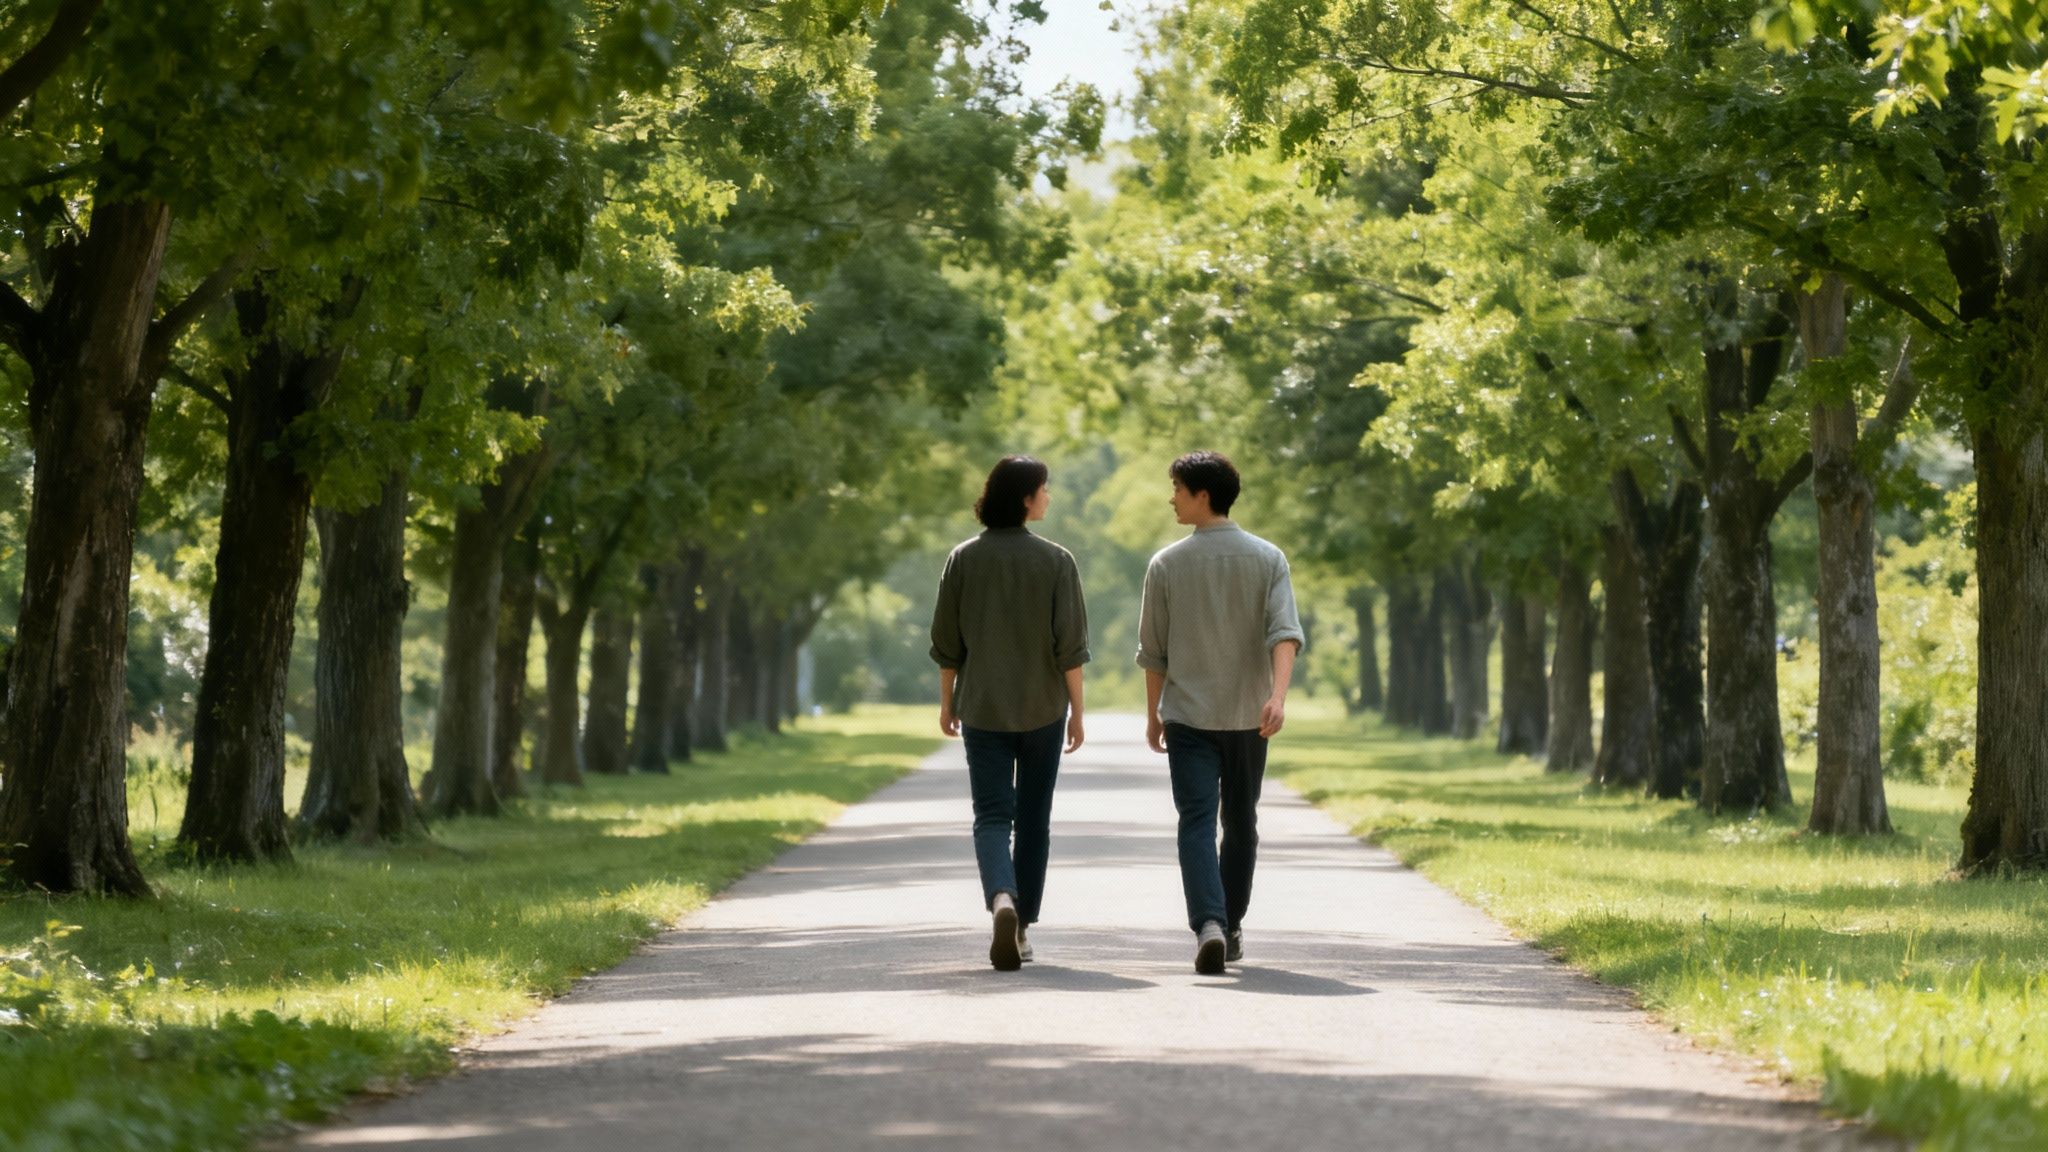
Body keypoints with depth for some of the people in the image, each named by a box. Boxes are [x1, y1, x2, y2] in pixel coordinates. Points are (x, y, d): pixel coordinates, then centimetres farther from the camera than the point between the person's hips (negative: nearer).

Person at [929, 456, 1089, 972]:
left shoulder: (964, 559, -2)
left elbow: (946, 642, 2)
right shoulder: (1055, 561, -7)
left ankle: (1001, 898, -27)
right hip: (1043, 708, 0)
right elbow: (1071, 644, -7)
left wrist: (947, 701, 13)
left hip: (983, 709, 0)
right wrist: (1076, 709, 1)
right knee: (1033, 818, 12)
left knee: (992, 814, 0)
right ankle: (1022, 926, 17)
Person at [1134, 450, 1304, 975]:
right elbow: (1285, 633, -13)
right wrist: (1277, 696, -20)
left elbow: (1153, 650, 3)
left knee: (1197, 822, -7)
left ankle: (1209, 923, -27)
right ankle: (1231, 927, 25)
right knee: (1240, 823, 16)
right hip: (1247, 715, 2)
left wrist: (1153, 714, 14)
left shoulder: (1167, 564, -3)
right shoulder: (1268, 559, 0)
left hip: (1188, 715, -2)